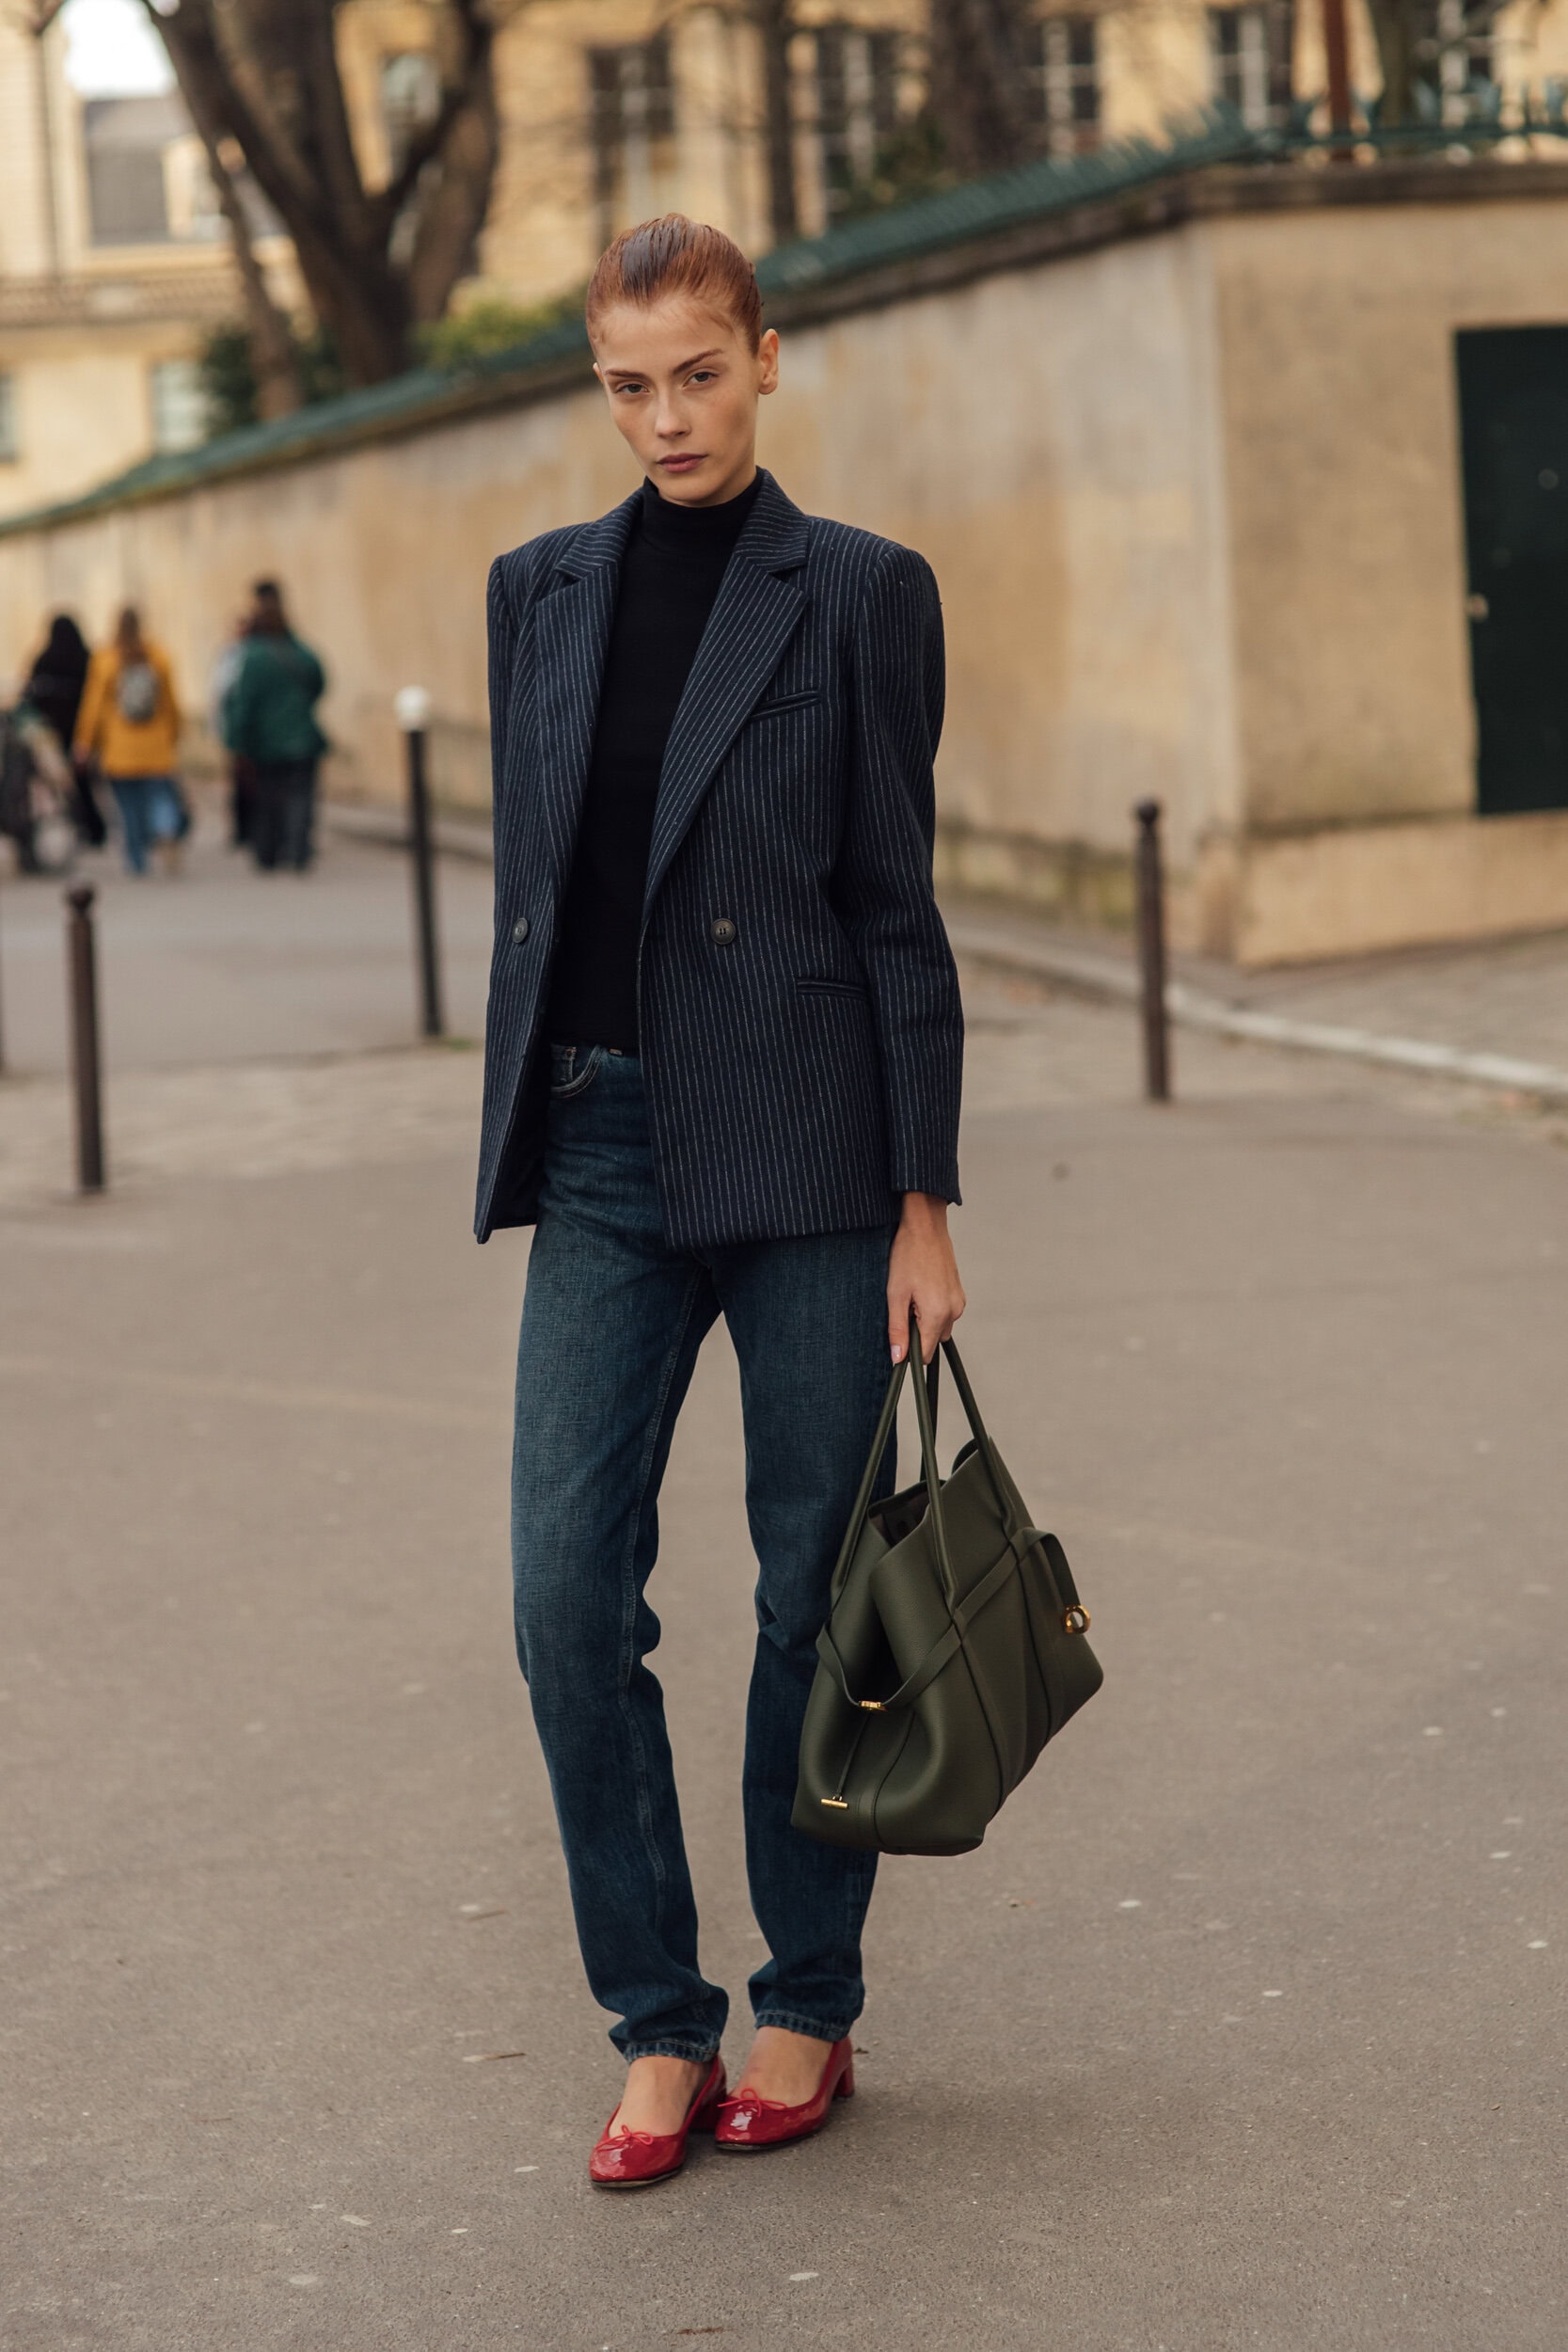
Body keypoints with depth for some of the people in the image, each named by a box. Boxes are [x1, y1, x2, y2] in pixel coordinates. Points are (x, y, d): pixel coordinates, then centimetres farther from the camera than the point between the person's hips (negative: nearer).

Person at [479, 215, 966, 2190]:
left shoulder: (858, 593, -1)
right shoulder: (539, 592, 11)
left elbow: (897, 905, -2)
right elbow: (527, 883, 15)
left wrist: (925, 1201, -6)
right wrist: (522, 1152, 12)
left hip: (804, 1144, -3)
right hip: (604, 1143, 3)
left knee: (811, 1588, 5)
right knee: (567, 1594, -4)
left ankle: (808, 2008, 21)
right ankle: (658, 2024, 10)